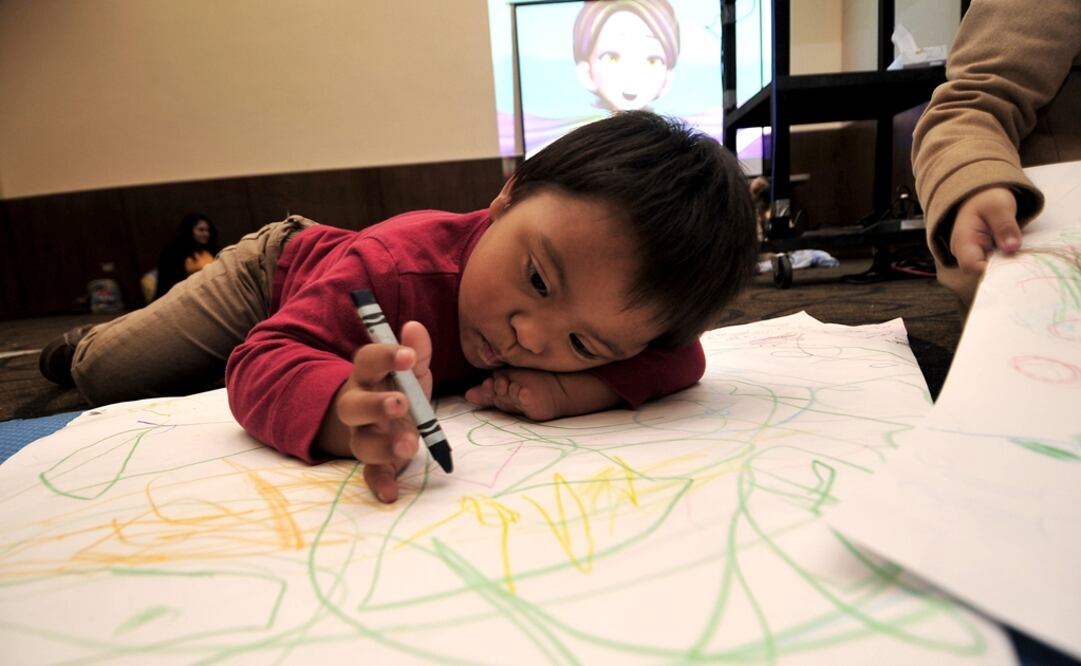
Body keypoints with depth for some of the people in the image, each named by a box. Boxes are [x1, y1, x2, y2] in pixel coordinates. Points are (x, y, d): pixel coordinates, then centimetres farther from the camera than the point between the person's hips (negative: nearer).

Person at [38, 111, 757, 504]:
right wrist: (351, 417, -75)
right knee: (104, 375, 12)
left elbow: (680, 360, -35)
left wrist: (574, 386, -53)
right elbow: (261, 365, -52)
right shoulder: (391, 265, -50)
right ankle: (85, 337, 47)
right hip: (281, 269, -3)